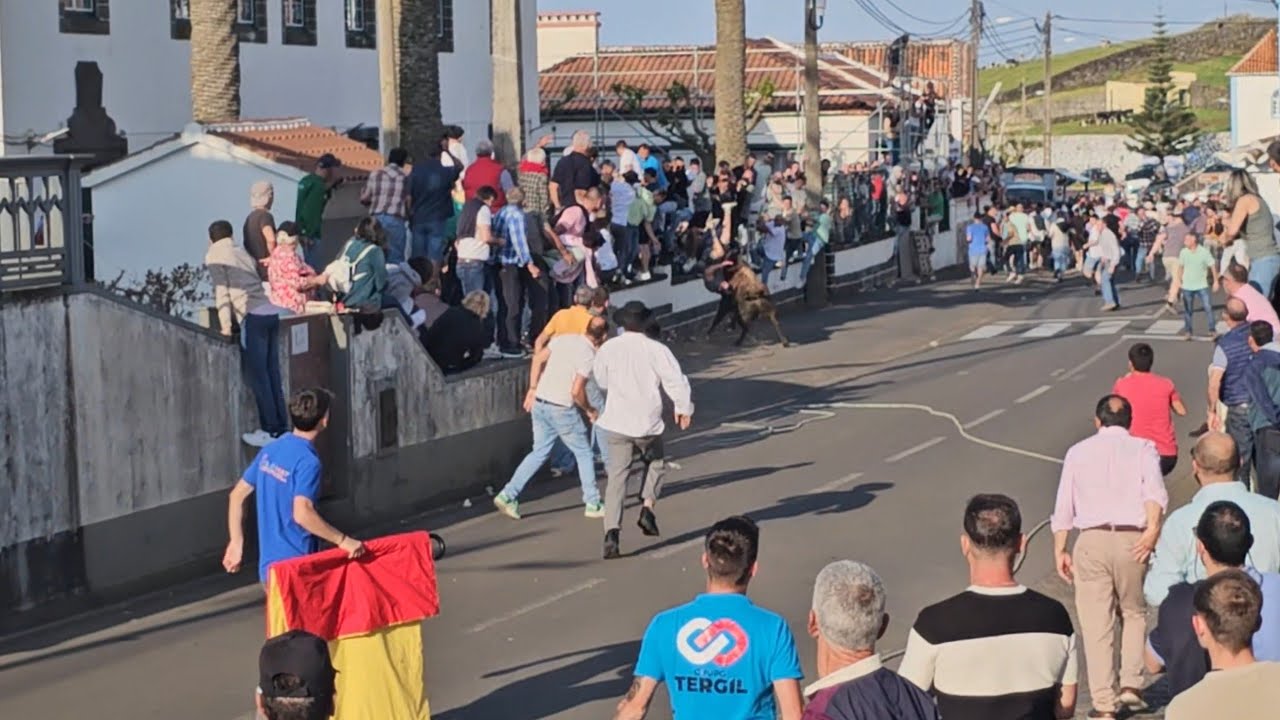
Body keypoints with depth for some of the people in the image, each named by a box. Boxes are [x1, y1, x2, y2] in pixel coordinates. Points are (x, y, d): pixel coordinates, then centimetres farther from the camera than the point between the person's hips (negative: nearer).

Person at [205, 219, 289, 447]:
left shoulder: (214, 256, 5)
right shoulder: (242, 253, 24)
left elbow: (222, 292, -4)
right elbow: (252, 285, 18)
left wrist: (225, 325, -6)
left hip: (253, 317, -7)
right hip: (271, 312, 7)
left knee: (258, 376, -3)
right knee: (272, 374, 10)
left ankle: (271, 431, -3)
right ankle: (282, 427, 12)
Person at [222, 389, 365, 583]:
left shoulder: (271, 450, 7)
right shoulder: (307, 461, -18)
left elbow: (237, 495, 12)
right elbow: (302, 514, -29)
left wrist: (236, 542, 16)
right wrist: (343, 540, -22)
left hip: (269, 564, 8)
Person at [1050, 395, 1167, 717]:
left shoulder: (1078, 452, 13)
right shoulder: (1143, 448, 9)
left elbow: (1064, 505, 8)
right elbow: (1154, 490, -10)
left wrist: (1059, 549, 10)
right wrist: (1152, 528, -20)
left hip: (1092, 540, 0)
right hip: (1132, 540, 0)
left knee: (1096, 625, 3)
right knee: (1135, 614, 20)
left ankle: (1104, 704, 3)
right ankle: (1131, 685, 8)